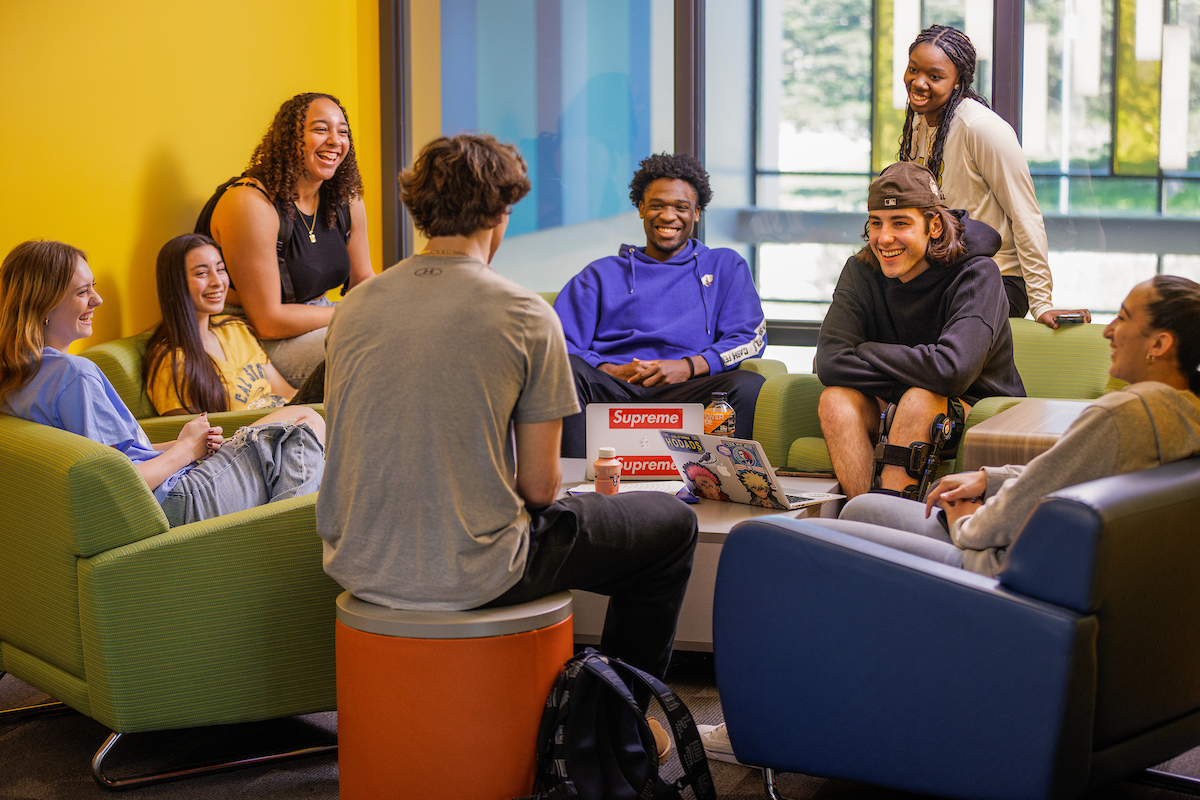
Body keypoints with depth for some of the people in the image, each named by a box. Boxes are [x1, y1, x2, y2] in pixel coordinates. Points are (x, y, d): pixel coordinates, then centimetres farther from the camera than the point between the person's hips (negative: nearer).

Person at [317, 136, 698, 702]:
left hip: (357, 566, 6)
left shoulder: (353, 307, 2)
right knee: (672, 525, 16)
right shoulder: (526, 316, -12)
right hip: (471, 578, -6)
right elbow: (539, 486, -9)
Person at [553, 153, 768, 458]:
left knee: (749, 386, -33)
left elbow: (750, 338, 11)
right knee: (565, 369, -34)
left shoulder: (725, 266, 25)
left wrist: (688, 367, -8)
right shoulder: (602, 274, 25)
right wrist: (610, 371, -10)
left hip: (684, 392, 0)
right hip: (611, 391, 1)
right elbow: (560, 342, 12)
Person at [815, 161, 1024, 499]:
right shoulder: (860, 272, -3)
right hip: (891, 411, 4)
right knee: (836, 397, -23)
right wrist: (910, 377, -25)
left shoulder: (976, 274, -16)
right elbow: (829, 364, -16)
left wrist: (865, 352, -19)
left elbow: (953, 370, -31)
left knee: (919, 401, -34)